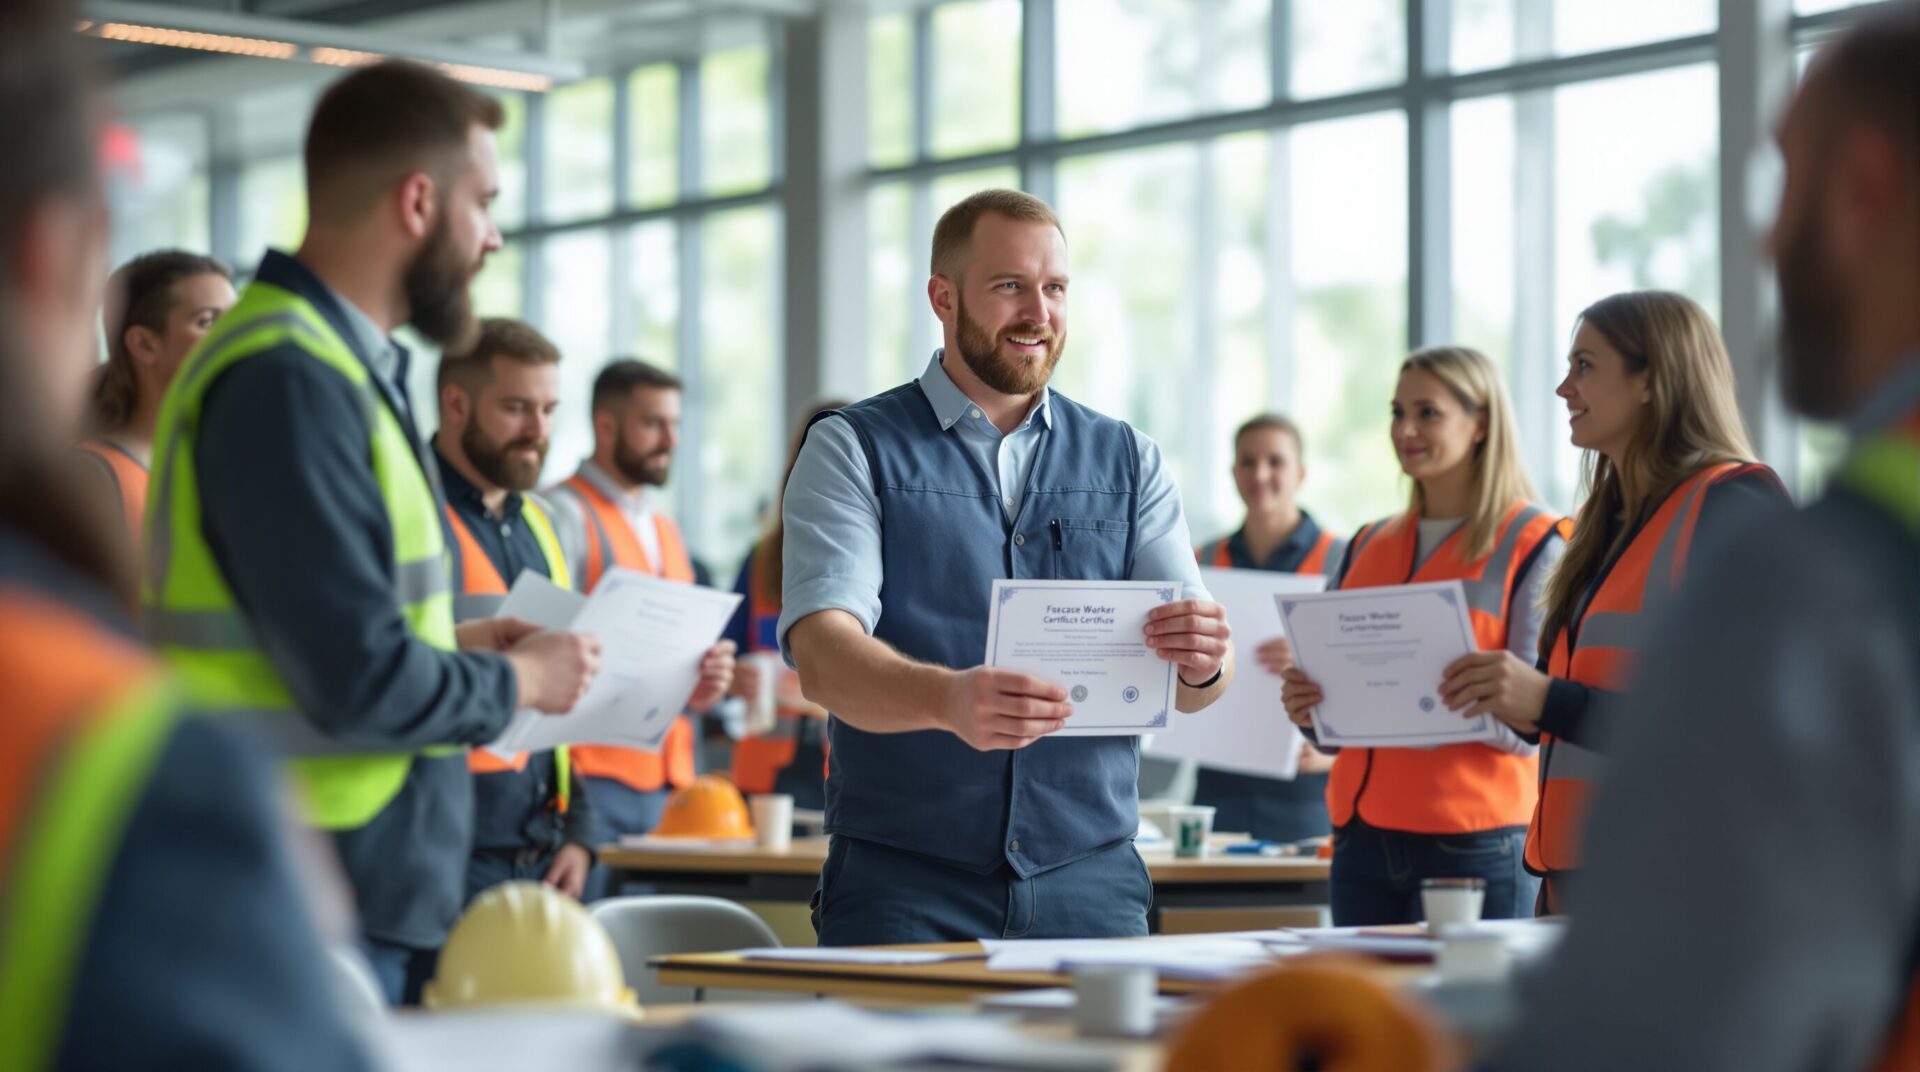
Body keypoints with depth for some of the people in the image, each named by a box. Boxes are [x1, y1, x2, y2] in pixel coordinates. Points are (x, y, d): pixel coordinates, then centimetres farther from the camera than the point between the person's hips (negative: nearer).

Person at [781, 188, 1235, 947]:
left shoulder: (1127, 462, 12)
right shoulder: (853, 450, 2)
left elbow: (1189, 689, 4)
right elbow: (821, 654, -13)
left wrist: (1204, 660, -21)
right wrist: (948, 700, -33)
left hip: (1088, 882, 3)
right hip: (906, 886, -2)